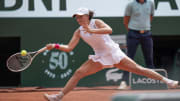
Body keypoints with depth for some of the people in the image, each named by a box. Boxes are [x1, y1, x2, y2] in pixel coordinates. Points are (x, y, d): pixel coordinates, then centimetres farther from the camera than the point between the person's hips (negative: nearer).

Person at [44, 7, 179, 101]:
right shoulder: (79, 32, 2)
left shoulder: (96, 22, -11)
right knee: (78, 73, -11)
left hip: (114, 53, -4)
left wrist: (92, 31, -40)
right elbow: (69, 48, 0)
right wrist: (55, 46, -15)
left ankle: (166, 80, 4)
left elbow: (109, 30, -30)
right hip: (99, 58, 4)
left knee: (138, 69, -4)